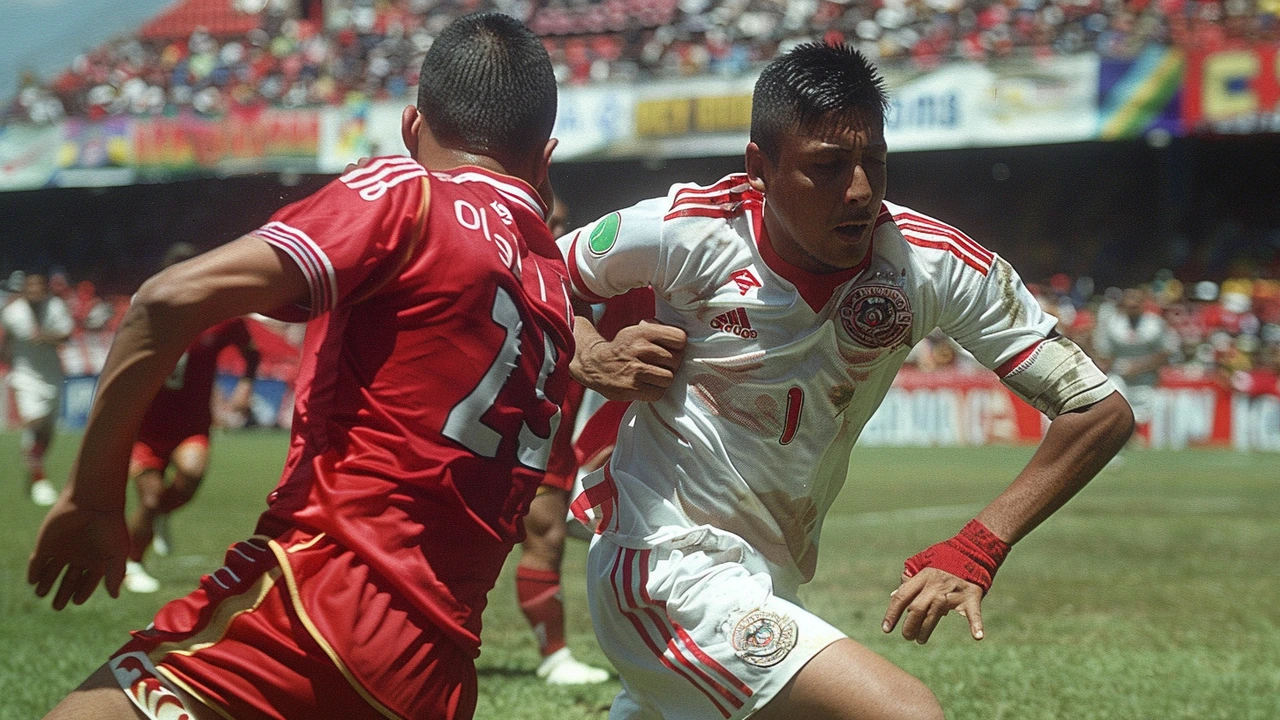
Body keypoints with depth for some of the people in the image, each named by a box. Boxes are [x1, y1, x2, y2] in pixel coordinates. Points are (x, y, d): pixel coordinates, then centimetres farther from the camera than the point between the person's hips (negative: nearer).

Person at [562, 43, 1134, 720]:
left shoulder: (934, 261, -12)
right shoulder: (687, 231, -16)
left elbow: (1100, 410, -10)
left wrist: (975, 549, -19)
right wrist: (590, 359, -17)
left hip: (769, 582, 5)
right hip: (669, 573, -5)